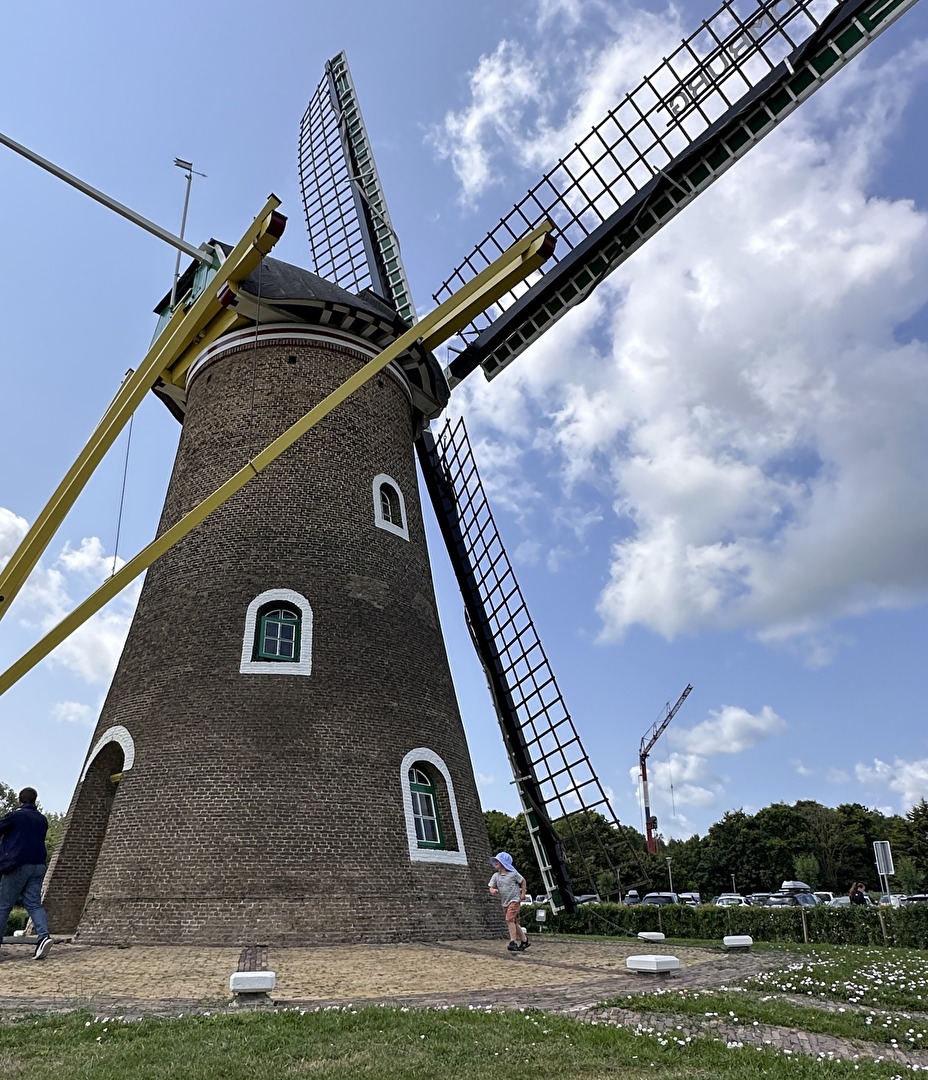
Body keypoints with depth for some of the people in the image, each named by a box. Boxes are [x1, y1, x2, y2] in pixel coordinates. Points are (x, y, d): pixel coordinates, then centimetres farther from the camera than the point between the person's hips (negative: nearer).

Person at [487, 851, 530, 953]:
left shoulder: (513, 874, -8)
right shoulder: (496, 876, 2)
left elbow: (523, 881, 5)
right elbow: (491, 887, -1)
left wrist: (523, 894, 3)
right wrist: (493, 891, -24)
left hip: (514, 900, -6)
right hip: (504, 902, 6)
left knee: (509, 919, -21)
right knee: (515, 922, 12)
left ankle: (513, 942, -19)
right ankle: (524, 940, 26)